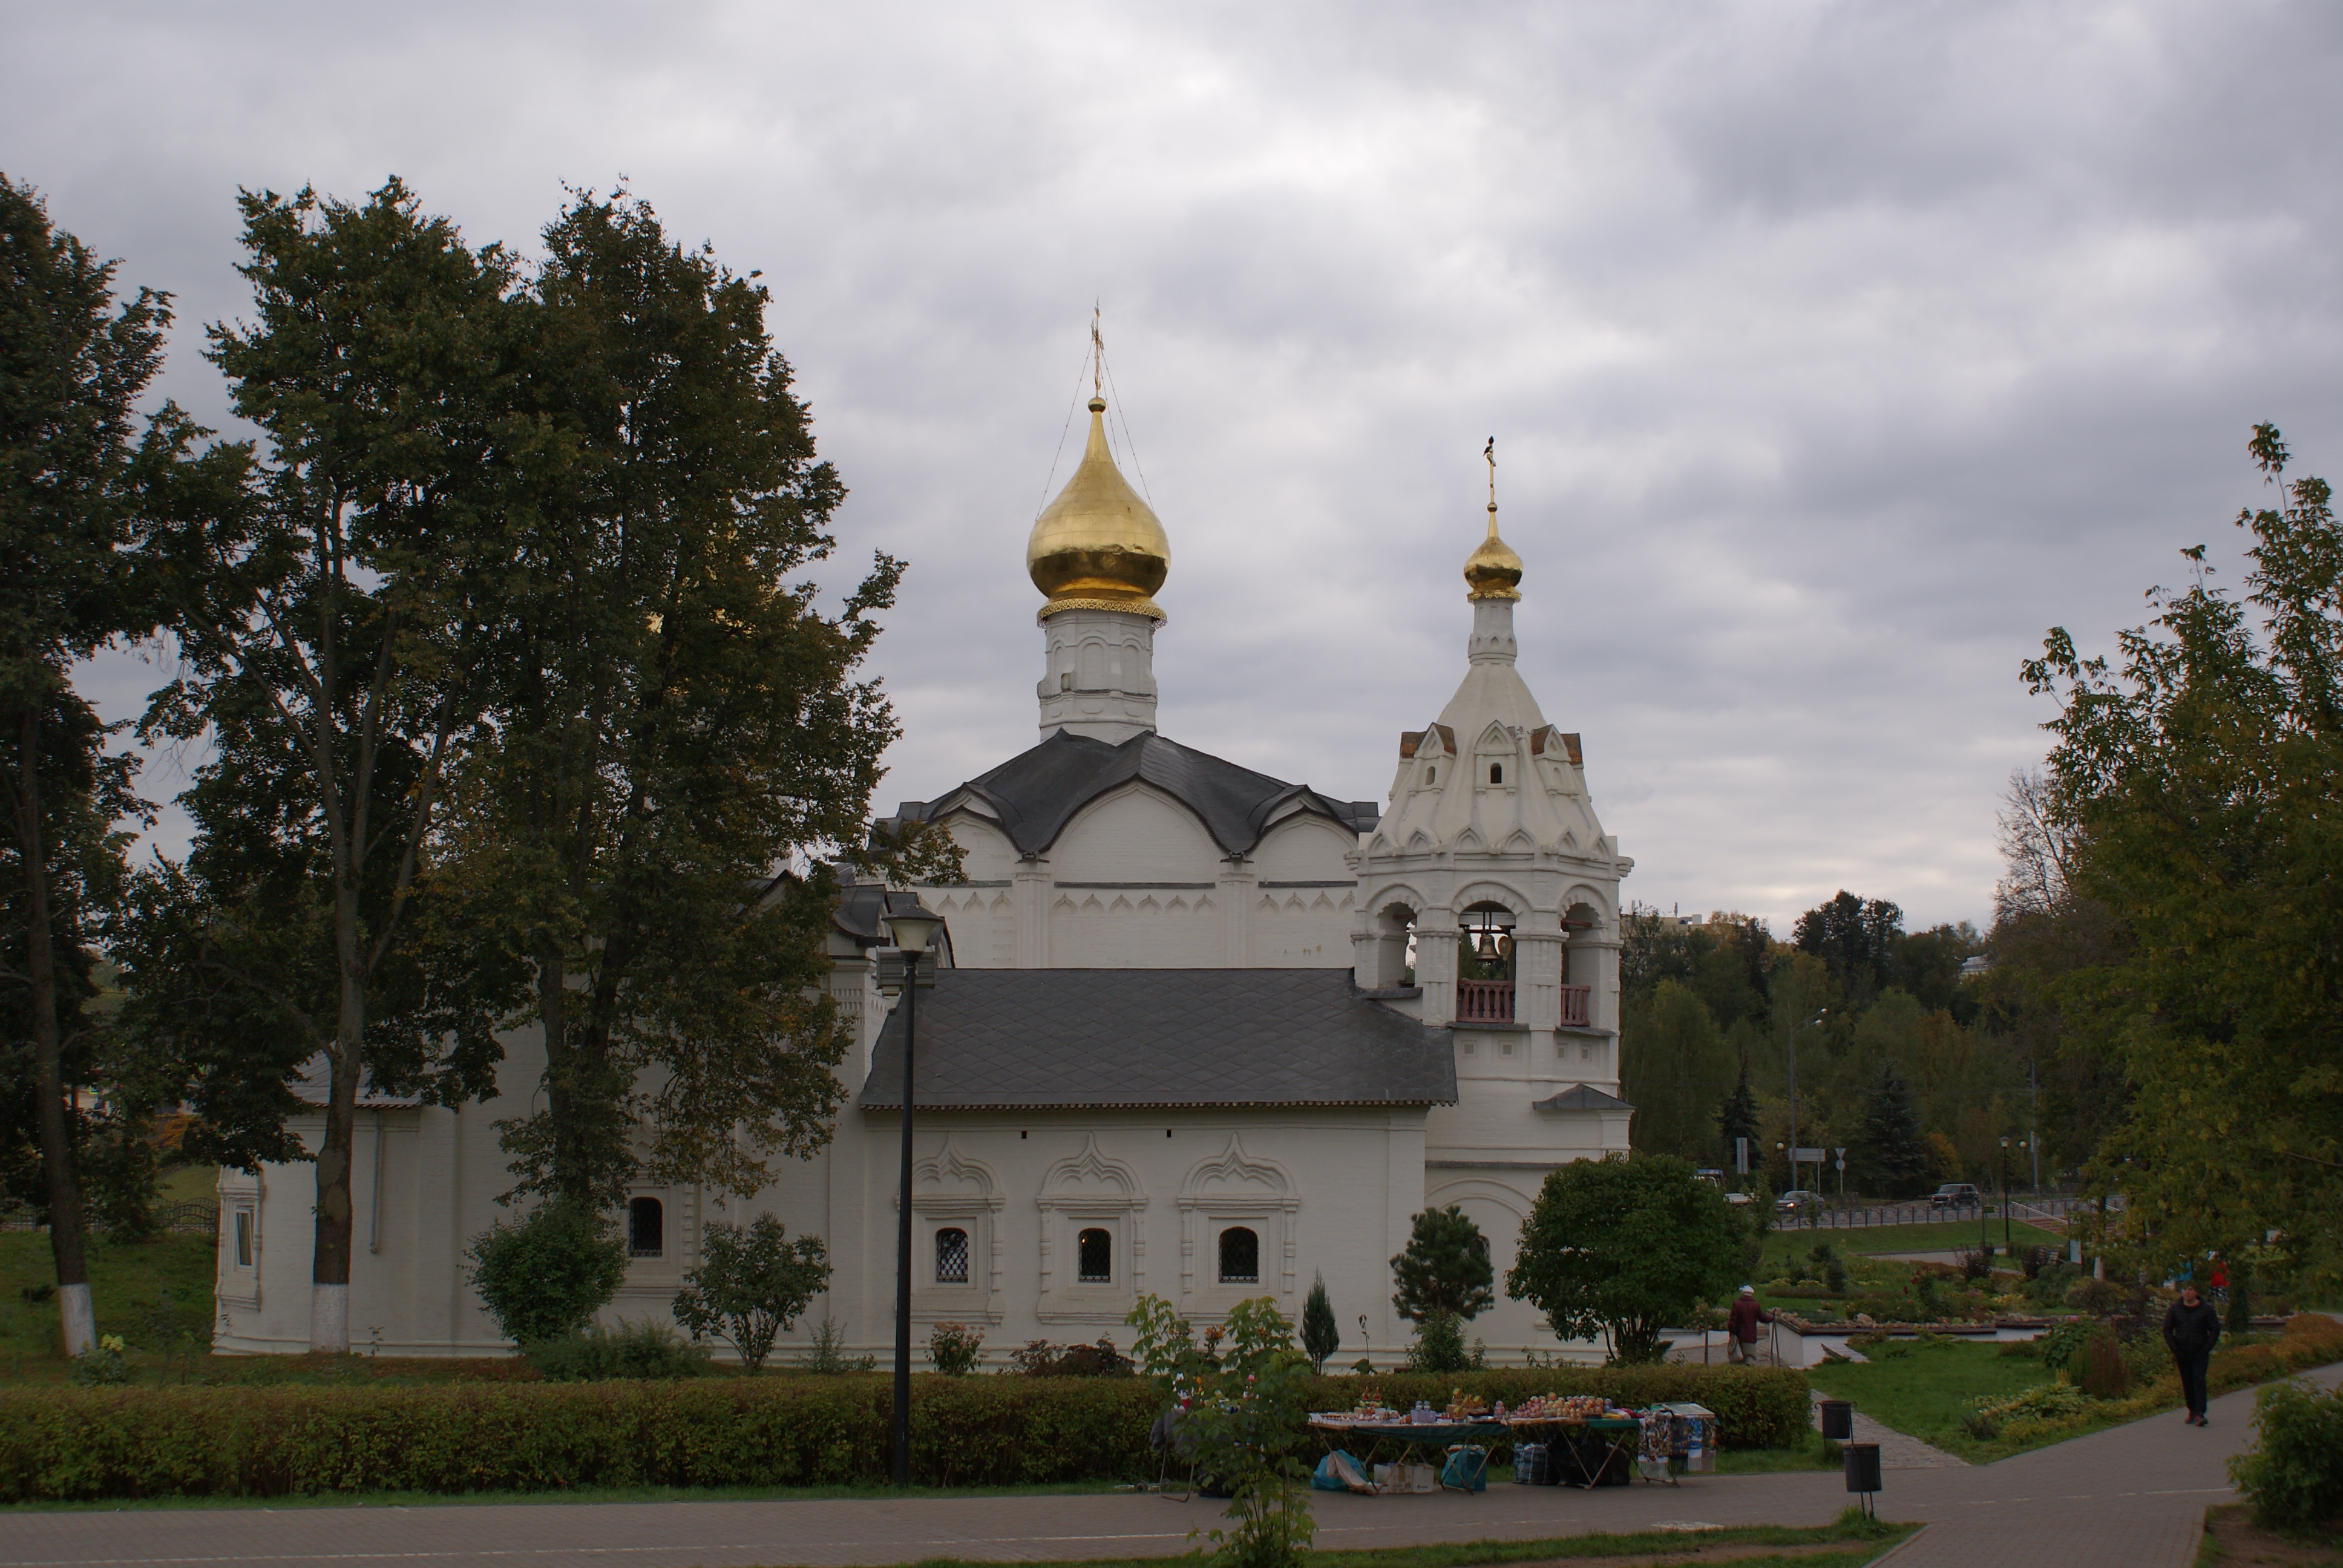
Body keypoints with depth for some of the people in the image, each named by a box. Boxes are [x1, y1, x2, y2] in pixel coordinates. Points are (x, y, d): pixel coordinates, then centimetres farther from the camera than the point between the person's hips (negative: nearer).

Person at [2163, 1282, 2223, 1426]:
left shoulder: (2206, 1309, -3)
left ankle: (2200, 1413, -16)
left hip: (2200, 1354, -2)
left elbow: (2215, 1330, 0)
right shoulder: (2174, 1309, 2)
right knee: (2187, 1383, 6)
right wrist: (2175, 1350, -4)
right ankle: (2192, 1411, 16)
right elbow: (2167, 1330, 5)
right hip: (2182, 1354, 2)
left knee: (2199, 1381, -12)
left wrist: (2206, 1349, -8)